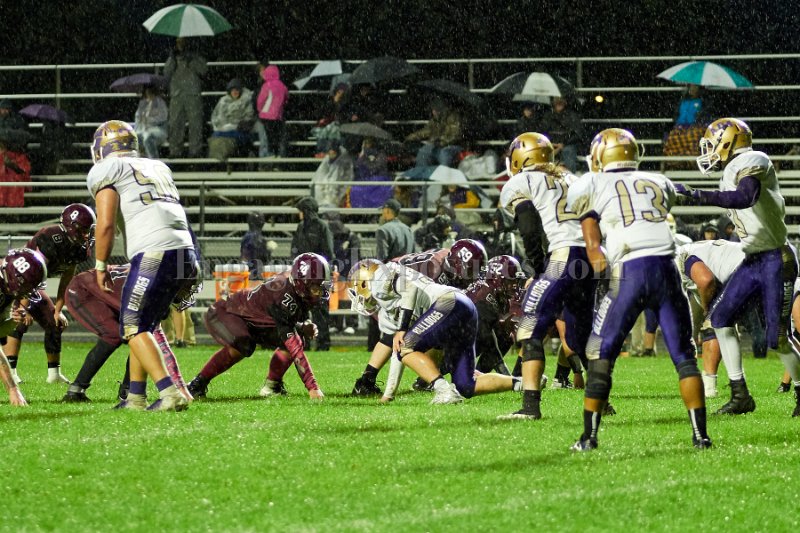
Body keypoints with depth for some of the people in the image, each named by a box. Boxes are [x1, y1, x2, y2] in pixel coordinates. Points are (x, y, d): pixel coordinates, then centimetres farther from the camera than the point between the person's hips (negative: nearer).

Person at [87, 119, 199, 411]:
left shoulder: (106, 172, 5)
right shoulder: (157, 168, 27)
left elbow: (105, 224, -4)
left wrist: (101, 266, 7)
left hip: (154, 255, -7)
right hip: (187, 253, 7)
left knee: (135, 328, -1)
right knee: (144, 325, 19)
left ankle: (170, 393, -15)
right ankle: (136, 397, 19)